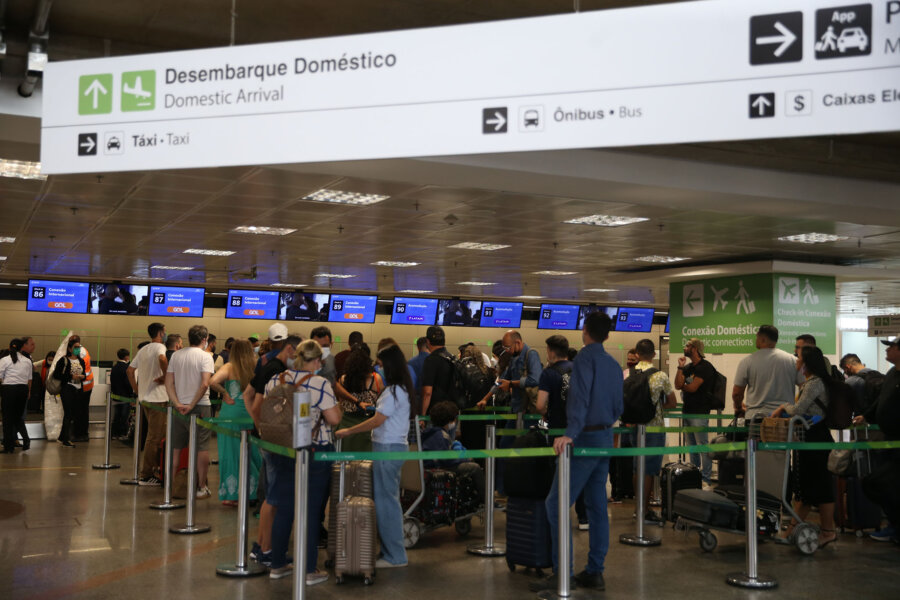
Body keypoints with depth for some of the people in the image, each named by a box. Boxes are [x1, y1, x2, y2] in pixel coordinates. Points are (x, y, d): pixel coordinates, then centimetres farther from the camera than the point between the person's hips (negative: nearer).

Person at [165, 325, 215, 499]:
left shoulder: (176, 355, 9)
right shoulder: (205, 357, -7)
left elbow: (169, 383, 3)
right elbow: (205, 384, -18)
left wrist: (177, 404, -5)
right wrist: (192, 405, -13)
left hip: (179, 407, 5)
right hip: (200, 407, -5)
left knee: (176, 447, 11)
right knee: (202, 448, 2)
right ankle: (201, 488, 6)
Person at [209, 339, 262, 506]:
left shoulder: (230, 367, -5)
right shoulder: (255, 367, 0)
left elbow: (213, 381, -20)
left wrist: (225, 393, -7)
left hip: (230, 413, -2)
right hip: (249, 414, 2)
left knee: (231, 453, 5)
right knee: (250, 453, 13)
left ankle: (230, 494, 8)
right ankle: (250, 491, 20)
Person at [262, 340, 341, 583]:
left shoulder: (275, 380, 2)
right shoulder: (320, 384, -15)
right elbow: (334, 419, -16)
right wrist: (336, 406, 3)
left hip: (281, 451, 5)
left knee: (284, 509, 14)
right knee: (311, 512, 4)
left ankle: (277, 565, 22)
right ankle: (310, 571, 9)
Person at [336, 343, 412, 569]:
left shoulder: (394, 391, -16)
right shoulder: (400, 389, 14)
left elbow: (376, 421, -16)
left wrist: (348, 431, -8)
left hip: (388, 448, -10)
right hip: (393, 446, 10)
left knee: (386, 500, -5)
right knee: (390, 499, 14)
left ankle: (395, 556, 2)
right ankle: (393, 550, 21)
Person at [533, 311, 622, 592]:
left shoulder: (585, 357, -10)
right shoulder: (614, 364, 13)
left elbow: (581, 396, -24)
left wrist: (571, 432, -32)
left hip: (586, 439, -9)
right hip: (605, 437, 9)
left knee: (556, 504, -6)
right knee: (597, 506, 10)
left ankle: (562, 572, -8)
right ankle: (594, 572, 13)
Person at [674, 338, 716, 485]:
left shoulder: (705, 367, -10)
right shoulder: (688, 367, 15)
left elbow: (692, 388, -16)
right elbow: (677, 385, 4)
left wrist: (682, 386, 3)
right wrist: (680, 367, -2)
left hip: (699, 413, -9)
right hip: (687, 410, 9)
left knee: (702, 446, -7)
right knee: (691, 447, 13)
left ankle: (706, 479, -5)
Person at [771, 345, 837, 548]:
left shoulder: (815, 383, -16)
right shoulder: (811, 382, 15)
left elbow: (798, 409, -20)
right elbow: (803, 409, 18)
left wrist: (784, 406, -2)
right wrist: (784, 409, 6)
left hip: (817, 439, -10)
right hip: (810, 439, 10)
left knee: (820, 484, -3)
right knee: (803, 483, 14)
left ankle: (828, 531, 4)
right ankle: (794, 527, 21)